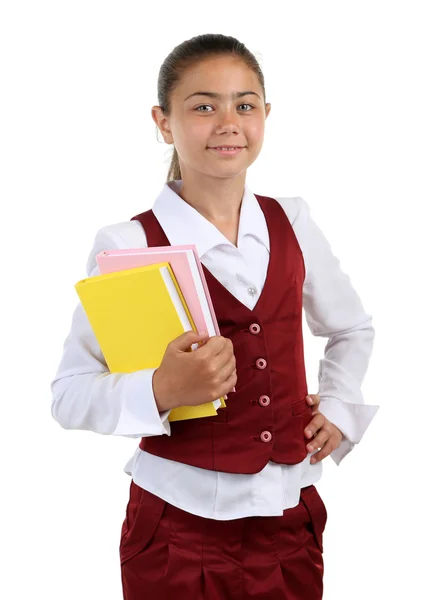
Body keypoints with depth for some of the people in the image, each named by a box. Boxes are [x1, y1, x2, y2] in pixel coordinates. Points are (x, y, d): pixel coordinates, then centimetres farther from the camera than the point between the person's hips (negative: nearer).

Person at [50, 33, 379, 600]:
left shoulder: (292, 223, 2)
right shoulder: (128, 245, -12)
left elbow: (352, 330, 18)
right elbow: (70, 395, -12)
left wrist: (338, 408, 5)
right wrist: (163, 390, -28)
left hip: (291, 516, 4)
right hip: (180, 526, -4)